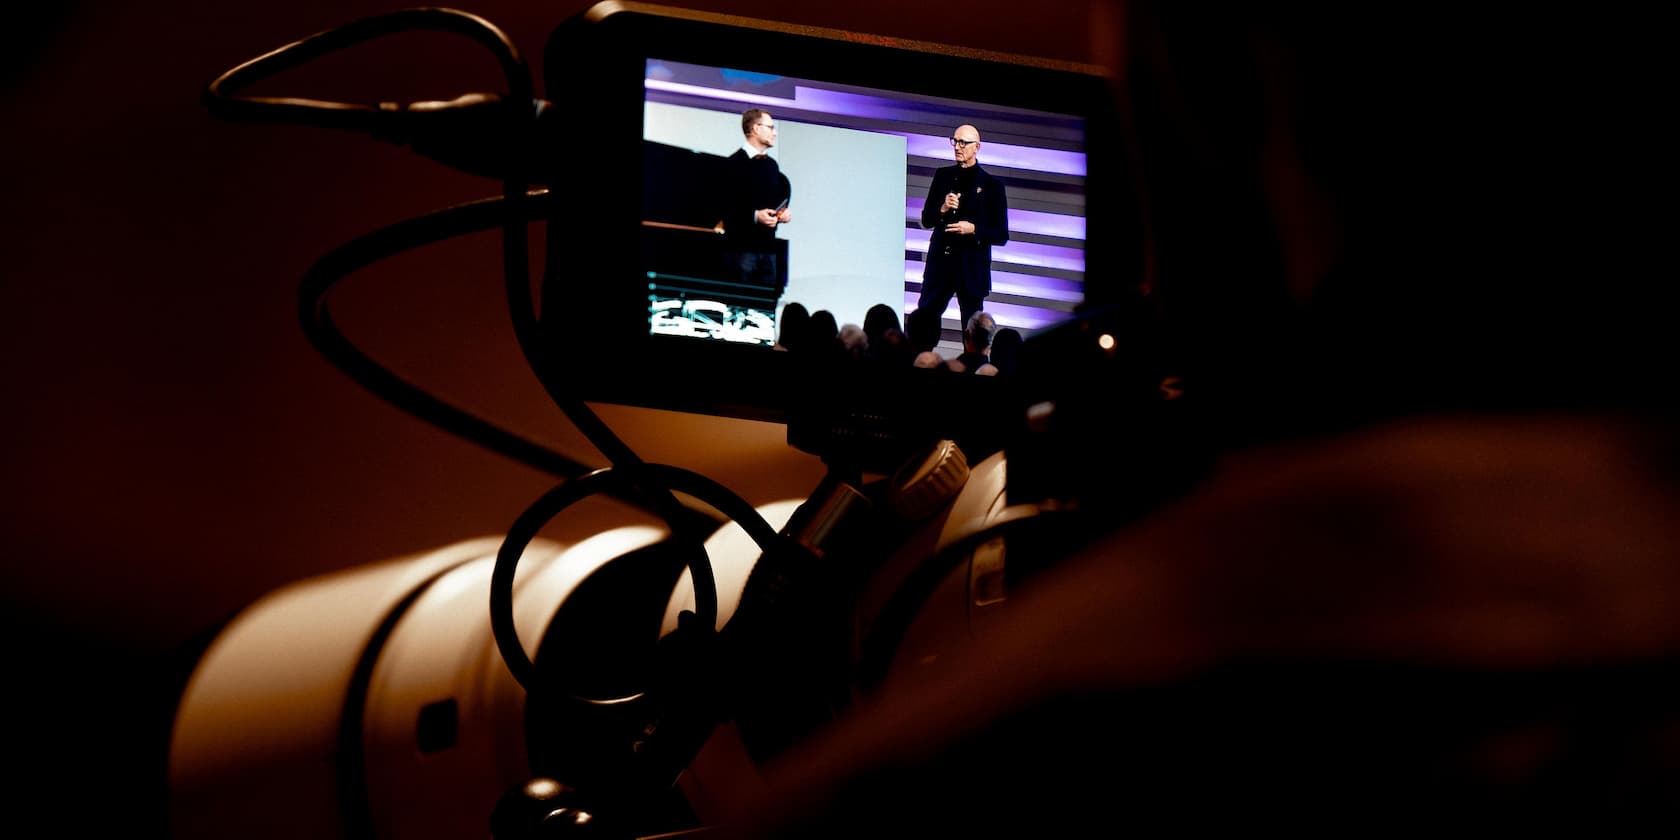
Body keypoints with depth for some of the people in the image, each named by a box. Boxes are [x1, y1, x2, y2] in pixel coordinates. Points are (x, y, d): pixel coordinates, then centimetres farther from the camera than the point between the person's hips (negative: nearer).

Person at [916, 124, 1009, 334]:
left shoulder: (991, 184, -1)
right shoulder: (943, 176, 10)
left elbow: (1001, 235, -1)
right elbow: (926, 220, 13)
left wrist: (974, 229, -17)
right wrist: (942, 210, -8)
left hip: (972, 269, -3)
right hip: (940, 263, 3)